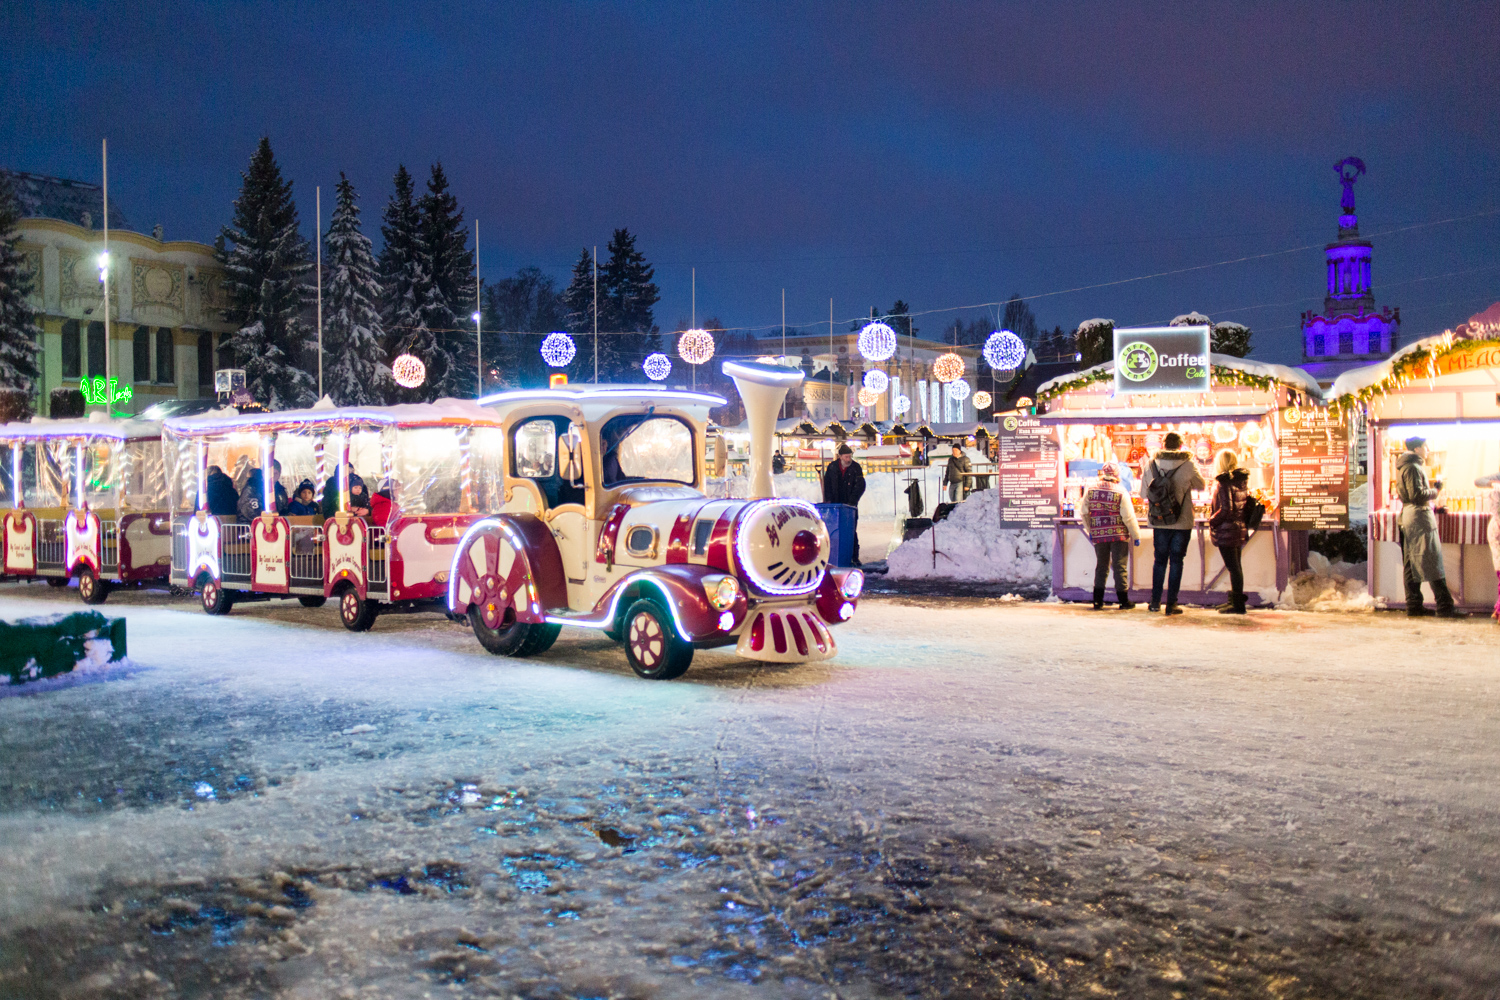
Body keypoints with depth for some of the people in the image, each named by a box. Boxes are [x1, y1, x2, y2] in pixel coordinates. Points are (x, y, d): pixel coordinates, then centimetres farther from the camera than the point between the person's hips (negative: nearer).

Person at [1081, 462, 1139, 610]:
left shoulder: (1090, 491, 0)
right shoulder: (1121, 494, -9)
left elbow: (1085, 513, 7)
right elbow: (1129, 517, -8)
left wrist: (1090, 530, 20)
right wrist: (1136, 536, 2)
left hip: (1098, 535, 3)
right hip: (1119, 535, -3)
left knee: (1101, 566, 12)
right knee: (1119, 567, 3)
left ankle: (1098, 601, 10)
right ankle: (1124, 601, 9)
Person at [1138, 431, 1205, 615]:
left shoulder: (1151, 464, -3)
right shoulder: (1188, 465, -9)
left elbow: (1143, 492, 4)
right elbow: (1201, 485, 8)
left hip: (1158, 522, 2)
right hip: (1182, 523, -2)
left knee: (1159, 560, 14)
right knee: (1176, 562, 6)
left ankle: (1155, 602, 16)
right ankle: (1171, 604, 6)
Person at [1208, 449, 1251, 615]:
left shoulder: (1225, 482, -16)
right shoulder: (1242, 480, 8)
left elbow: (1226, 509, -23)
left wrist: (1212, 521, -10)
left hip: (1227, 530, -8)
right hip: (1240, 529, 8)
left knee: (1233, 567, -3)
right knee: (1236, 566, 17)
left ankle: (1238, 604, 1)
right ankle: (1235, 600, 26)